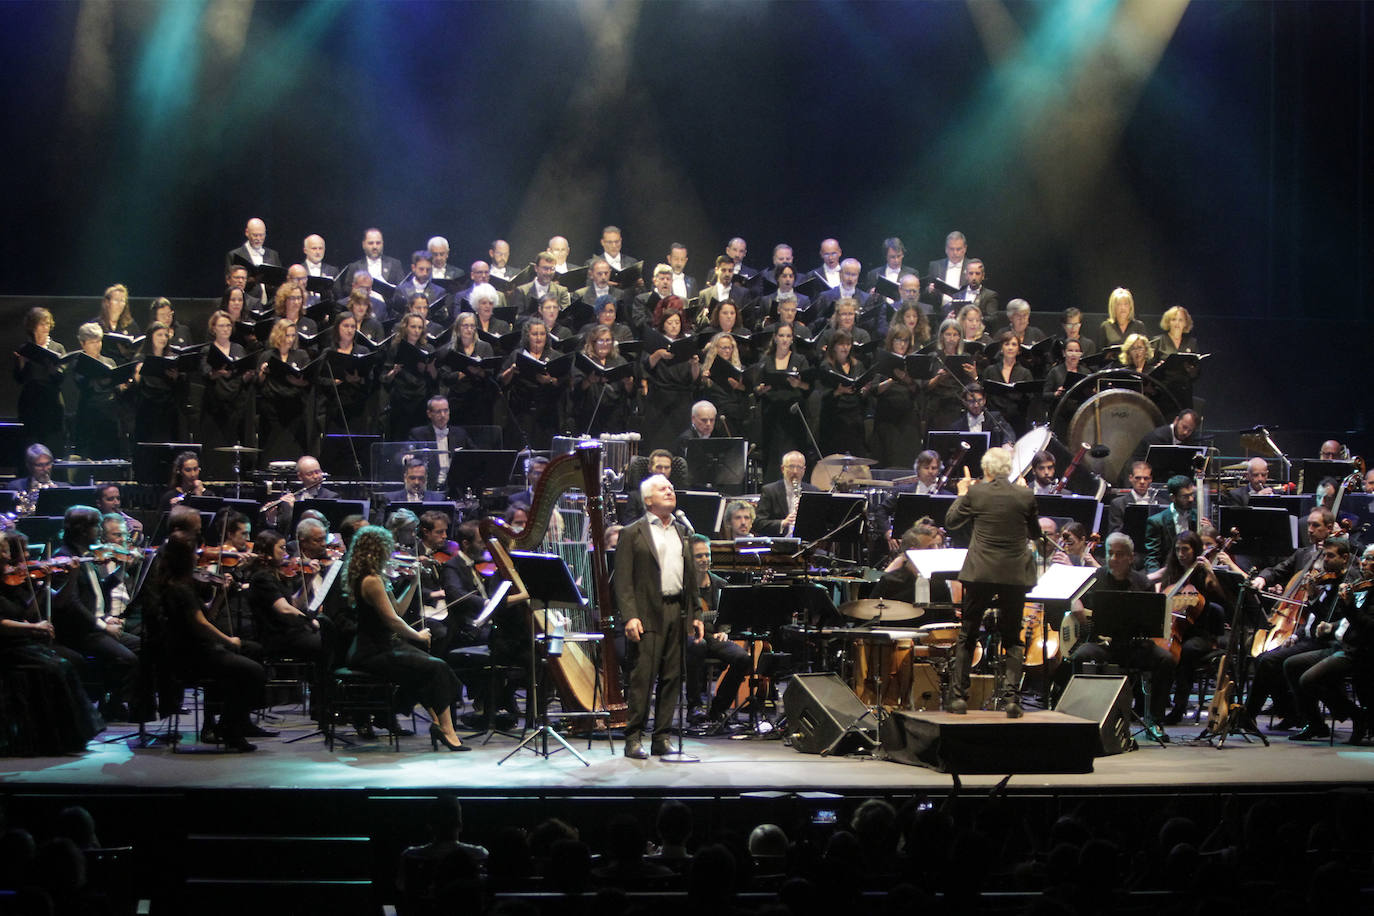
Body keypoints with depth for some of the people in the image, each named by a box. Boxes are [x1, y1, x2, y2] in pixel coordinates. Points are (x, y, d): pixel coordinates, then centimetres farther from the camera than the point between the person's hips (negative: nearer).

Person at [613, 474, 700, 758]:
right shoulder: (632, 533, 1)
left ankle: (661, 738, 11)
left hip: (678, 613, 6)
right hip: (648, 615, -6)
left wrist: (695, 615, 14)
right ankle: (633, 739, -2)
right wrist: (630, 616, -15)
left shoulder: (681, 532, 19)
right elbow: (623, 579, -5)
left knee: (672, 677, 5)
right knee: (643, 676, -8)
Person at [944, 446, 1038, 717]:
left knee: (966, 637, 11)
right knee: (1012, 639, 10)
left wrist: (962, 493, 20)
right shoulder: (1024, 496, -3)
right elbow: (1035, 532, 10)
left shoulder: (976, 493, -6)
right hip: (1015, 575, 1)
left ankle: (958, 697, 9)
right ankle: (1011, 697, -2)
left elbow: (951, 522, 6)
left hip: (980, 574, -1)